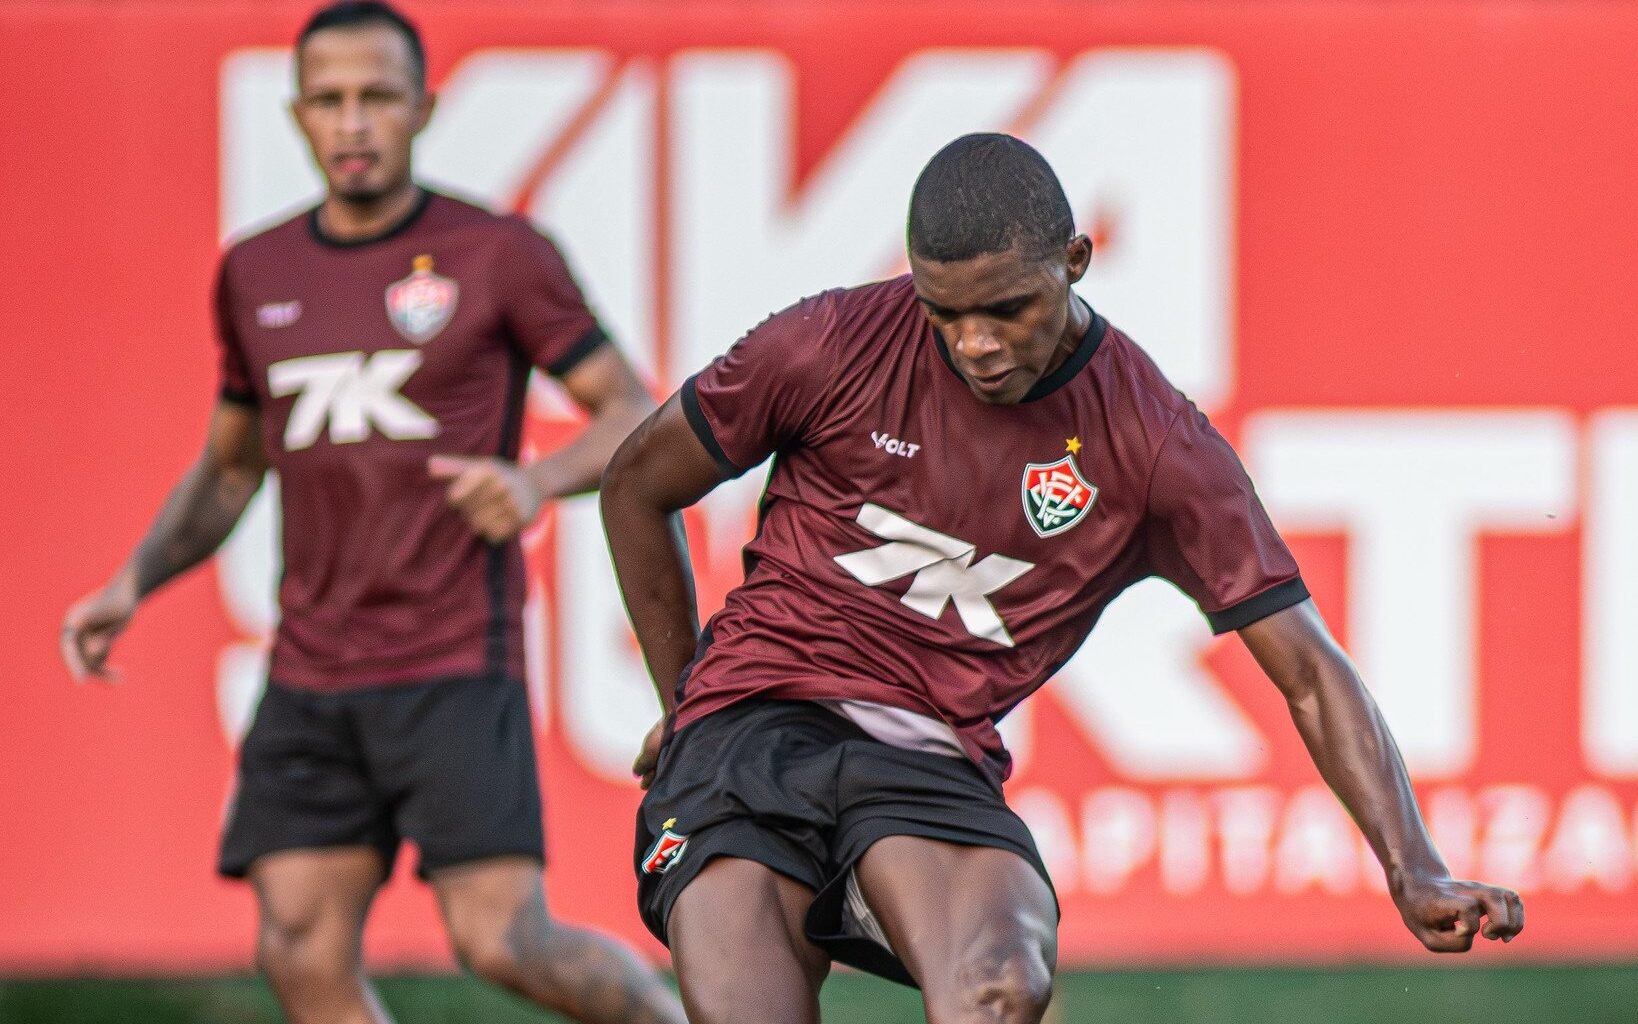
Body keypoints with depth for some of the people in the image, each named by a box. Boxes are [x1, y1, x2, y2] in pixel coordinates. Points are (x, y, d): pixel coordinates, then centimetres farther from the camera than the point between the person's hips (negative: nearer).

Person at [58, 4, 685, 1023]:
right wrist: (133, 582, 7)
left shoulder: (498, 254, -3)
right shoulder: (257, 275, 12)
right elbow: (230, 468, 23)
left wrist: (539, 480, -22)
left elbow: (637, 421, -1)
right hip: (311, 673, 5)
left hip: (456, 662, -5)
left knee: (504, 942, -13)